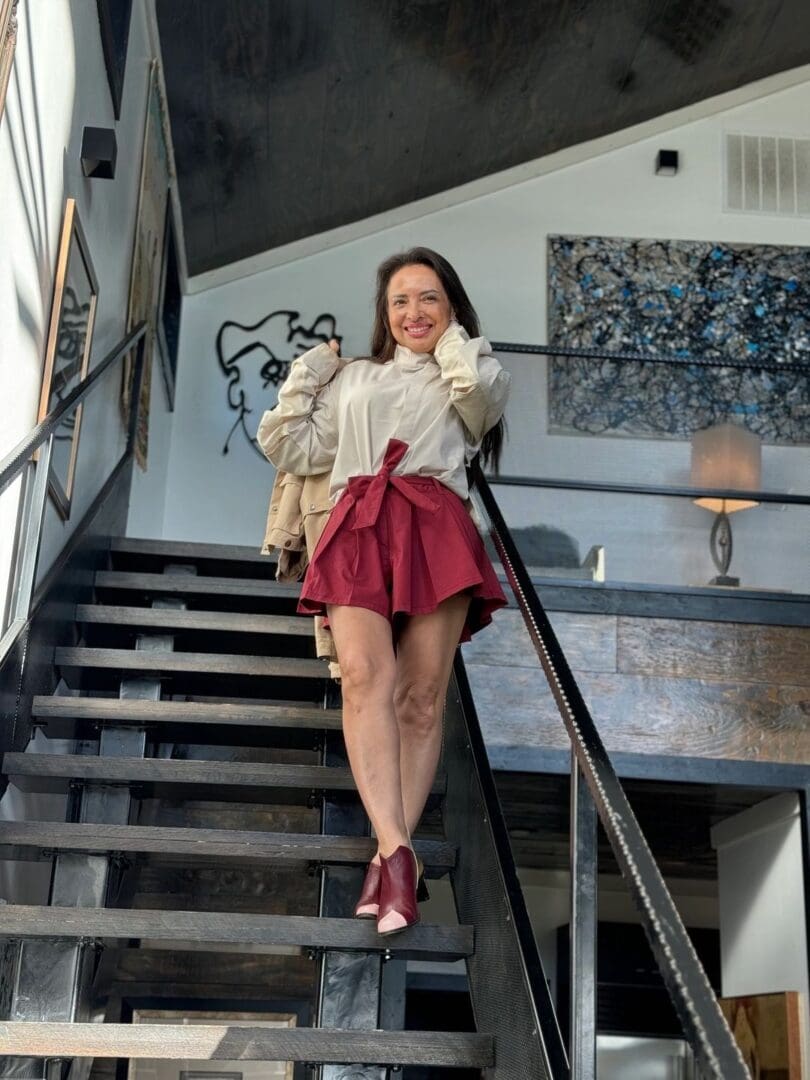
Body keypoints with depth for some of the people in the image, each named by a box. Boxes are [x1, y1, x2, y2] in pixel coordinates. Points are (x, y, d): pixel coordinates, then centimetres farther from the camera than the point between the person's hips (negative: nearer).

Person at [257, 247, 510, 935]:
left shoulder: (471, 377, 25)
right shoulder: (354, 378, 32)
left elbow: (484, 391, -1)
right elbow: (292, 449, 27)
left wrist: (453, 337, 16)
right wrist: (310, 372, 25)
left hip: (436, 528, -1)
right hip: (359, 528, 1)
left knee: (423, 696, -13)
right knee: (366, 676, -24)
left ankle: (388, 857, -15)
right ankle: (397, 852, -32)